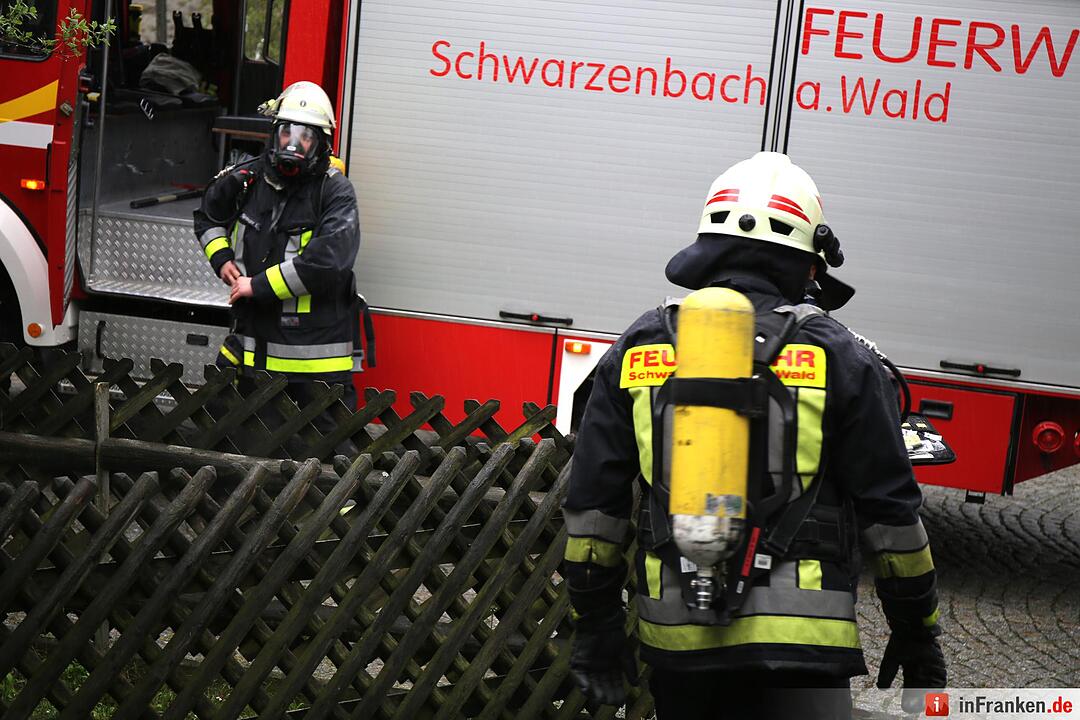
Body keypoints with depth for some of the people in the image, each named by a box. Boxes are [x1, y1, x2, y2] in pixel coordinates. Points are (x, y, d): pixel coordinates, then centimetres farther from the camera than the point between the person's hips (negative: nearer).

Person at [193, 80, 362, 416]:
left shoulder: (335, 191, -9)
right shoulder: (247, 179, 5)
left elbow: (327, 259, -22)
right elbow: (208, 217, 27)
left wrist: (259, 286, -18)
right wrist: (221, 258, 8)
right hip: (252, 341, 4)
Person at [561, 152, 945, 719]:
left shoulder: (639, 349, 6)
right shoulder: (837, 357, -1)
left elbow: (593, 504, 6)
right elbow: (890, 512, 0)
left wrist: (595, 625, 14)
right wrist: (916, 634, 10)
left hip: (676, 639, 3)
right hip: (797, 645, -3)